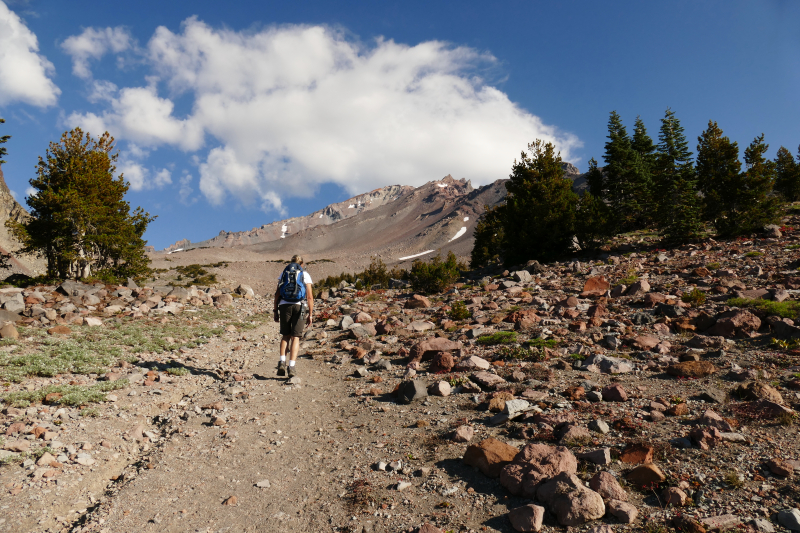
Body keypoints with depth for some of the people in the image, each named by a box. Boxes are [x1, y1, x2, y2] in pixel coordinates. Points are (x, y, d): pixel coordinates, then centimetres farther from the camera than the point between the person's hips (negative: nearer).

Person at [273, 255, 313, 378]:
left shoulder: (284, 273, 15)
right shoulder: (305, 275, 9)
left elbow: (277, 294, 9)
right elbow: (309, 297, 1)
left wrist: (276, 311, 13)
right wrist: (310, 315, 4)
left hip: (284, 305, 2)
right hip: (299, 306, -1)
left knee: (285, 336, 15)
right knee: (295, 337, 3)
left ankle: (282, 362, -3)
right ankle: (291, 366, -6)